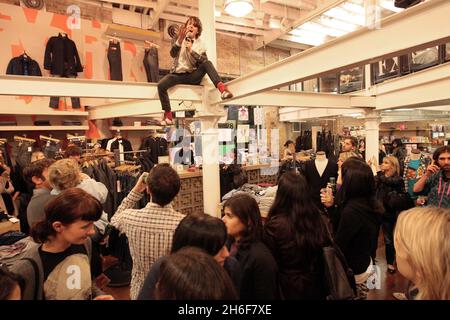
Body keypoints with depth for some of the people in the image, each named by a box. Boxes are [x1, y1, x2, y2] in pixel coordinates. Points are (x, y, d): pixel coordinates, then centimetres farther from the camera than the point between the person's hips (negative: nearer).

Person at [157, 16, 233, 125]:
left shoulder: (200, 44, 8)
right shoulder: (178, 39, 8)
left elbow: (204, 60, -8)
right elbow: (173, 54, -12)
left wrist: (191, 50, -21)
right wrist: (179, 40, -29)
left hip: (193, 76, 0)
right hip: (178, 75, 1)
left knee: (207, 63, -27)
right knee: (161, 85, -26)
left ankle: (222, 88, -41)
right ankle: (168, 116, -20)